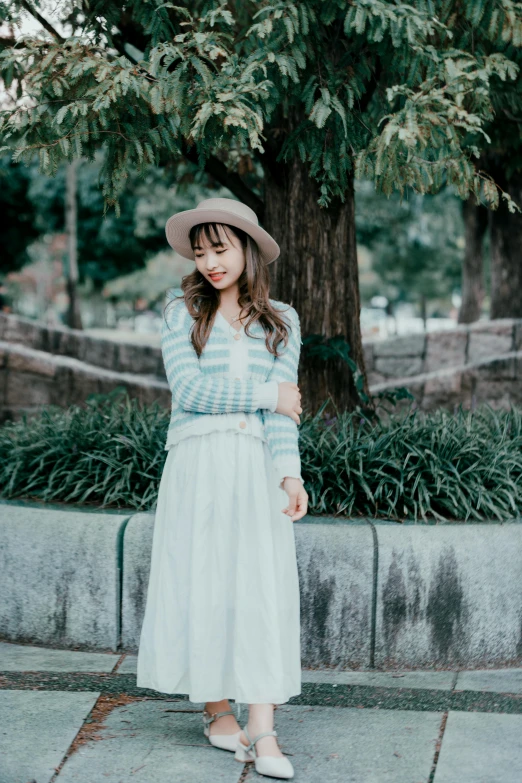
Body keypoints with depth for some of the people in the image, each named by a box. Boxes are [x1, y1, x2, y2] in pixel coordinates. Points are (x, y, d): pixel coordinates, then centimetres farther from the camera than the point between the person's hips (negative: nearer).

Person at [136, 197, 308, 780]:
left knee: (264, 589, -7)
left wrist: (290, 472, -14)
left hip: (258, 467, 1)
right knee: (200, 585, 1)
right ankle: (216, 710, 20)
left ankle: (262, 732, -9)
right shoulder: (182, 312, 5)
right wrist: (267, 394, -4)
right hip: (196, 463, -1)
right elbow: (189, 390, -7)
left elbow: (283, 407, 1)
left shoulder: (281, 321, 10)